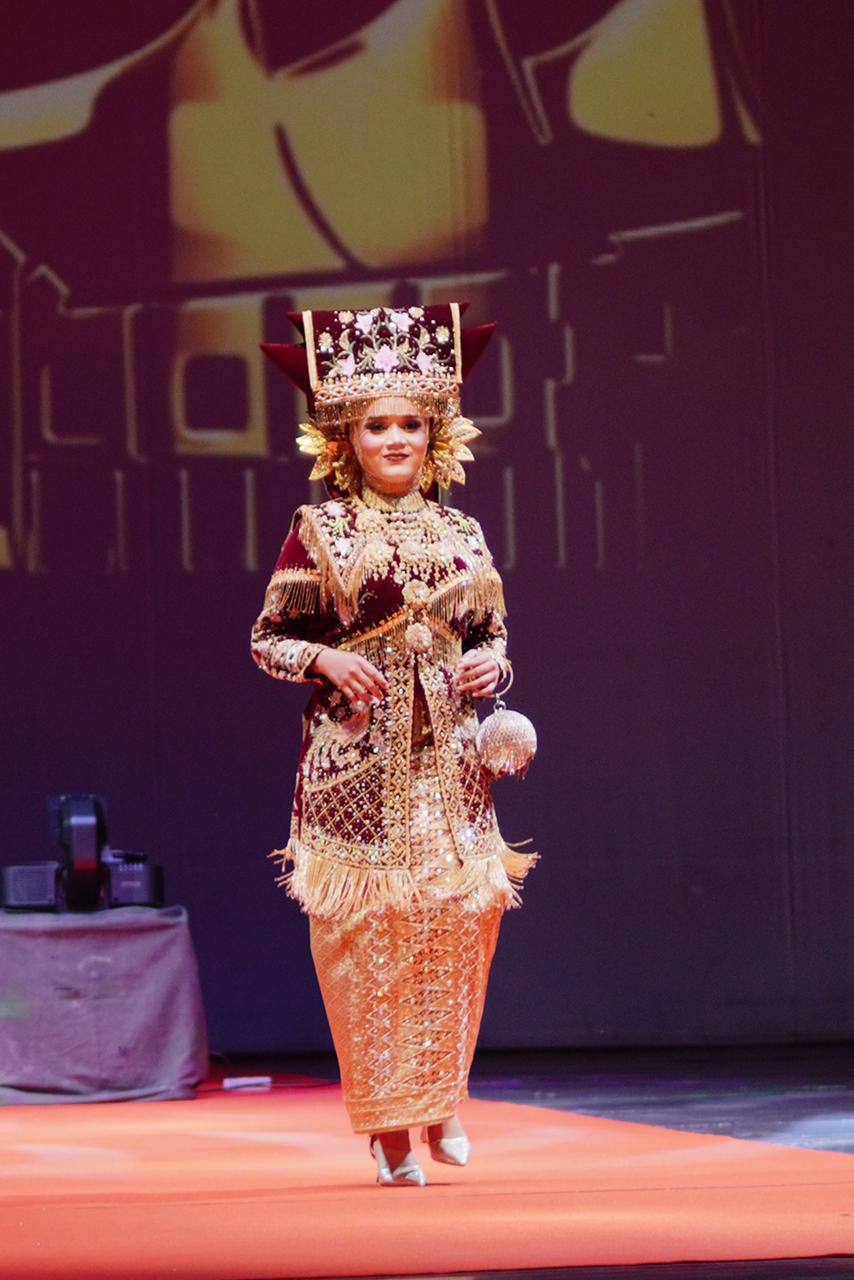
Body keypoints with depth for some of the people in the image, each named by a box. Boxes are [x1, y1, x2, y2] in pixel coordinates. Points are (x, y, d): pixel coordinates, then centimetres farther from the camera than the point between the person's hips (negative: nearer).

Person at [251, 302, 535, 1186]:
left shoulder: (461, 534, 10)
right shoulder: (317, 532, 0)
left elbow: (495, 635, 18)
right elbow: (267, 638, 3)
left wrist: (492, 665, -4)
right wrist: (324, 658, -15)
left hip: (447, 762, 3)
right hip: (356, 761, -3)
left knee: (455, 924, -1)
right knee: (366, 932, -3)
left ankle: (440, 1101, 18)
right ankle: (388, 1126, 7)